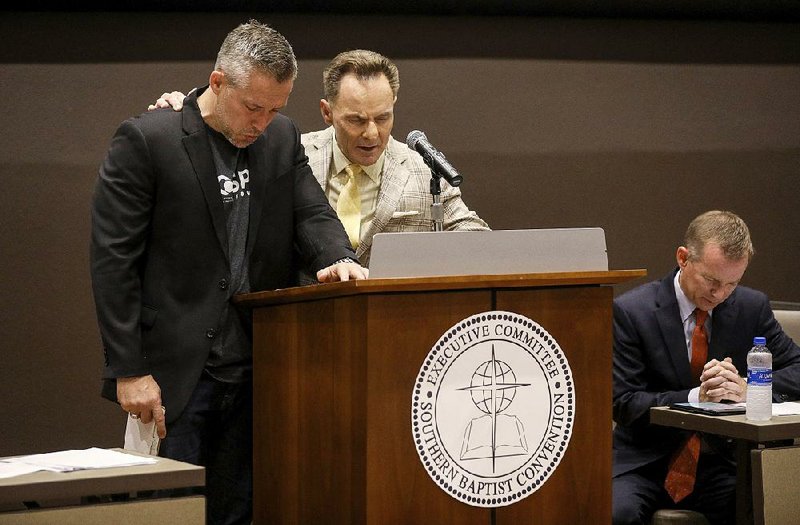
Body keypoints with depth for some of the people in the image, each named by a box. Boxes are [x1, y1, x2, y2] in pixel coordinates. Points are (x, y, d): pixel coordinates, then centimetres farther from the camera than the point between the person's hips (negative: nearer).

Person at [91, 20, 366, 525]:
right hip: (175, 373, -5)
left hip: (258, 369, 5)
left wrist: (339, 258, -18)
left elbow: (312, 214, 7)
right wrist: (129, 370, -12)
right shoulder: (146, 140, -7)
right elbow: (113, 260, -9)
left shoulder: (283, 138, 10)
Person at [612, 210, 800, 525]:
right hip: (645, 465, -2)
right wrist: (695, 396, -24)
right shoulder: (631, 312, -6)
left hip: (719, 464, 3)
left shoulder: (752, 307, 5)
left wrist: (747, 389, -16)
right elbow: (624, 404, -9)